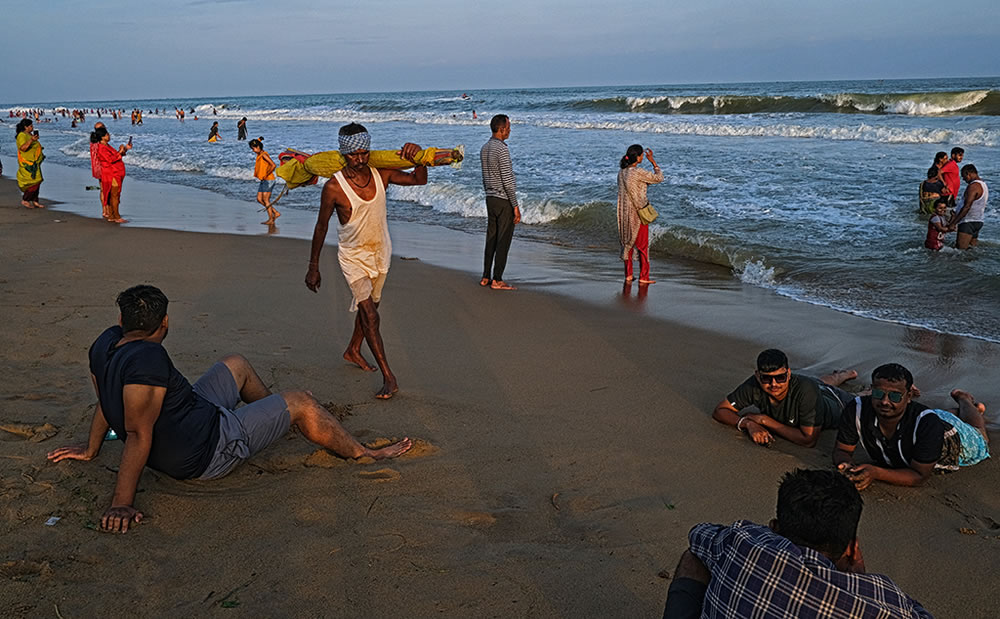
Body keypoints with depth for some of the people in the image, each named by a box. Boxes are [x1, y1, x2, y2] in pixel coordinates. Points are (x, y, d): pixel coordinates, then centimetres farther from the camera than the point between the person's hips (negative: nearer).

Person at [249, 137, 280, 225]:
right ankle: (276, 213, 12)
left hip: (268, 180, -10)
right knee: (259, 199, 8)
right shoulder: (259, 155, 13)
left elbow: (273, 165, -23)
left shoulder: (264, 155, -14)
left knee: (266, 199, -5)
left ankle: (271, 219, 2)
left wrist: (266, 175, -17)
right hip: (263, 181, 10)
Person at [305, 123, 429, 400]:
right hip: (353, 255, -5)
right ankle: (388, 376, -8)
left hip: (380, 251, 5)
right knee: (370, 315, -12)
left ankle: (353, 350, 46)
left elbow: (419, 180, 0)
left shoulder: (380, 173, -11)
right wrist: (313, 268, -4)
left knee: (369, 305, 21)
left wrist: (418, 158, -23)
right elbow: (321, 227, -10)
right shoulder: (334, 187, -21)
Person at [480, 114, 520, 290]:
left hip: (490, 199, 9)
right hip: (504, 201, -9)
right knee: (503, 241, -3)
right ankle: (497, 281, 0)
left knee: (491, 239, 13)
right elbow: (507, 180, -19)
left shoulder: (484, 148, 11)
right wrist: (515, 206, -16)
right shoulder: (502, 149, -17)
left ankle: (486, 277, 17)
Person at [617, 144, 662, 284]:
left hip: (624, 212, 7)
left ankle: (628, 275, 19)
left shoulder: (621, 172, 3)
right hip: (638, 212, -7)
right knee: (642, 244, 4)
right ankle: (643, 277, 8)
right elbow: (659, 178, -9)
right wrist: (652, 160, -2)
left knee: (627, 242, 14)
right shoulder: (638, 172, -19)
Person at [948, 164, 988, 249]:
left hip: (968, 223, -10)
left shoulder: (973, 186, -17)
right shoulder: (983, 185, 16)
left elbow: (967, 207, -21)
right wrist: (957, 214, 17)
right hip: (978, 221, 10)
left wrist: (953, 222, -20)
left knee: (960, 249, -12)